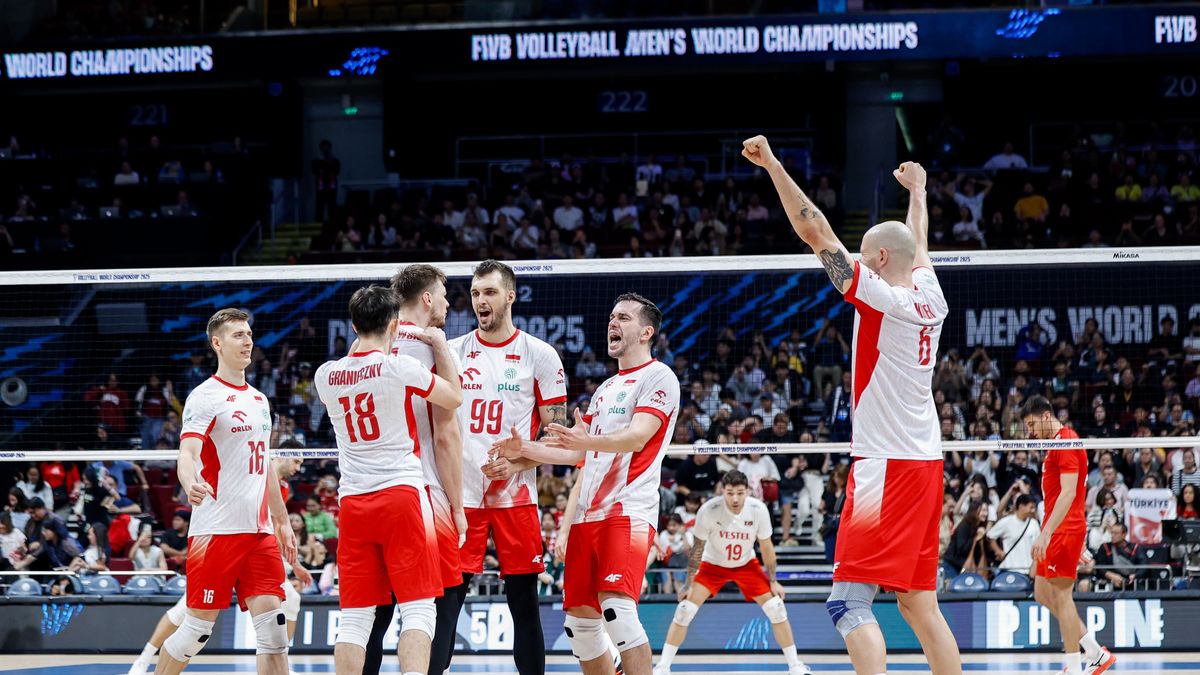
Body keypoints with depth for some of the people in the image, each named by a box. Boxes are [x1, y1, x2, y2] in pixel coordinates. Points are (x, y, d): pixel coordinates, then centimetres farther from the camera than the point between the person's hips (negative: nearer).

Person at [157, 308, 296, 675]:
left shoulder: (259, 400, 17)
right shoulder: (205, 396, -6)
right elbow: (187, 454, -20)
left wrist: (282, 521, 23)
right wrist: (191, 484, -42)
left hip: (259, 529, 7)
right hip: (217, 530, -7)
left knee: (272, 623, -4)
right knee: (197, 629, -4)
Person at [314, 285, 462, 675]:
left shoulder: (326, 375, 5)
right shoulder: (400, 367, -7)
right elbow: (454, 398, 8)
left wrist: (362, 337, 33)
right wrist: (441, 346, 18)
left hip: (353, 502, 4)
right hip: (402, 493, -4)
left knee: (354, 617, 5)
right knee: (418, 609, -4)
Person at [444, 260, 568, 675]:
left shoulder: (539, 356, 2)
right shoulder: (450, 353, 8)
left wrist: (517, 463, -13)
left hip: (516, 497, -1)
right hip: (459, 495, 1)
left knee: (524, 605, 2)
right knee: (445, 603, -2)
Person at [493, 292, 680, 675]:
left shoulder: (658, 377, -1)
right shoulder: (606, 388, 25)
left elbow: (638, 436, -17)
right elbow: (578, 453, 26)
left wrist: (588, 439, -34)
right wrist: (525, 450, 12)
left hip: (628, 510, -9)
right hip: (589, 513, 9)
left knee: (617, 610, -25)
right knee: (579, 623, 6)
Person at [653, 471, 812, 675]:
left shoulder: (758, 510, -23)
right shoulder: (709, 510, -28)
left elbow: (766, 546, -8)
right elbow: (697, 548, -15)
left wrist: (773, 581, -4)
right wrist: (688, 583, -14)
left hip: (747, 564, 1)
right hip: (712, 564, -1)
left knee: (776, 608, -8)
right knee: (685, 610, -15)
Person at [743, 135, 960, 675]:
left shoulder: (880, 297, -10)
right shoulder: (929, 297, 9)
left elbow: (816, 233, -10)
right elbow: (918, 242, 31)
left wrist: (773, 166, -6)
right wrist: (917, 189, 50)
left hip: (887, 465, -8)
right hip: (925, 464, 8)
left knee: (850, 601, -13)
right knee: (919, 602, 12)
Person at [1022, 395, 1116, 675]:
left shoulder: (1066, 443, -12)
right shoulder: (1057, 445, 20)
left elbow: (1068, 493, -21)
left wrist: (1046, 533, -26)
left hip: (1064, 529, -10)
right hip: (1059, 531, 10)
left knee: (1060, 595, -8)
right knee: (1043, 593, 11)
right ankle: (1096, 652, 12)